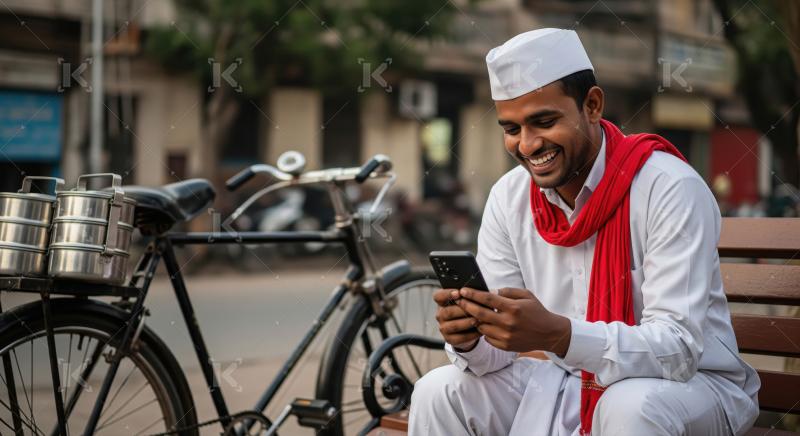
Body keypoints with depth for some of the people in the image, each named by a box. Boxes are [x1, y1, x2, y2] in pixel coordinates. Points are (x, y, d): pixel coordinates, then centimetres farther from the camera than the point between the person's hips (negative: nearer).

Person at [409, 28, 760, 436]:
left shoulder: (670, 189, -20)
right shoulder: (508, 197, -4)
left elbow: (679, 348, -27)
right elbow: (500, 346, -4)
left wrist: (556, 335, -42)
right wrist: (468, 340, -28)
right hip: (573, 384, 5)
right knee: (437, 393, -12)